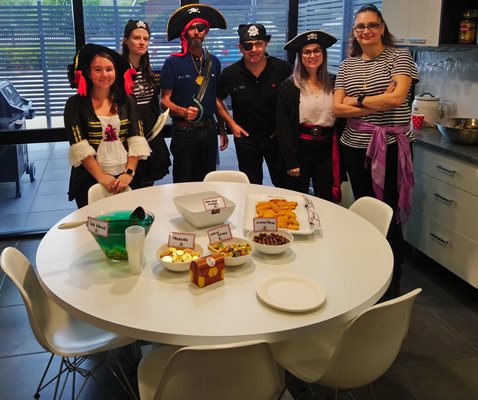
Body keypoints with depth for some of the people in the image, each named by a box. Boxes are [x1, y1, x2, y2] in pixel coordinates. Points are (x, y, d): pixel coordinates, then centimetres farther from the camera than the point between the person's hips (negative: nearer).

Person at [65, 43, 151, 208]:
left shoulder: (126, 101, 6)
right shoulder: (75, 104, -1)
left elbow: (136, 139, -1)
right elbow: (79, 146, -9)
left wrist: (129, 173, -13)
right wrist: (101, 177, -18)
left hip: (125, 179, 2)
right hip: (90, 181, -2)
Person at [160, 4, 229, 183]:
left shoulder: (213, 62, 9)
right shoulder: (173, 62, -5)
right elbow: (165, 99, -6)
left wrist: (223, 129, 12)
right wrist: (183, 112, -25)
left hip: (209, 130, 4)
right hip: (184, 132, -4)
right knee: (183, 184, 1)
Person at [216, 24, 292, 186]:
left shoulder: (283, 69, -12)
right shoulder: (230, 73, -8)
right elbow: (217, 99, 8)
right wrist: (232, 124, 1)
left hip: (277, 136, -1)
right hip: (246, 138, 1)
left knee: (284, 185, 13)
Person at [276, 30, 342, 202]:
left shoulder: (332, 84, 4)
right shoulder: (289, 86, -4)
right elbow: (283, 126, -6)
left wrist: (338, 155, 1)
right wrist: (291, 161, -10)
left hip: (326, 149, 2)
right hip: (300, 148, -2)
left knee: (326, 201, 9)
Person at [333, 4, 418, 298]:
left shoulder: (399, 57, -2)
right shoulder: (347, 65, 10)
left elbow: (396, 98, -17)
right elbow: (337, 108, -1)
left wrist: (357, 101, -8)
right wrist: (377, 105, -12)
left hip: (391, 147, -4)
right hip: (355, 148, 4)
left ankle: (392, 281, 15)